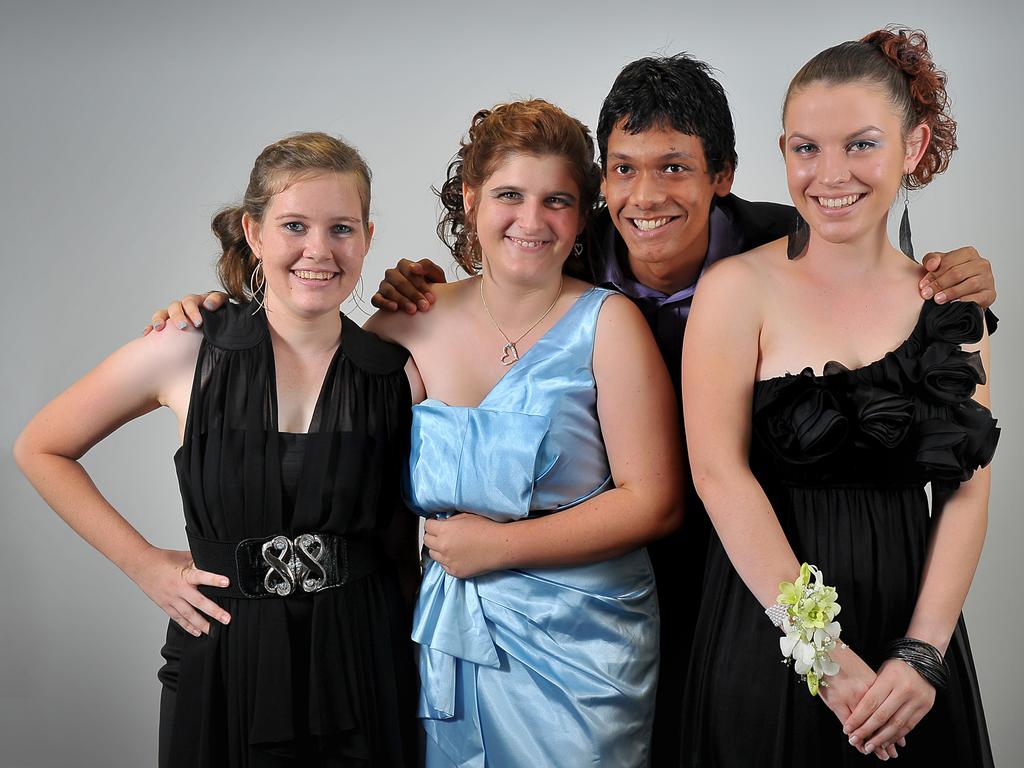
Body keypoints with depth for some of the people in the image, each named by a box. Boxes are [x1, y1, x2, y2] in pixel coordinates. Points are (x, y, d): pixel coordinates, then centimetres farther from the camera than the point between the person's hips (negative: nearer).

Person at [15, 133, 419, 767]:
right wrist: (144, 564, 0)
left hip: (364, 667, 1)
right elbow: (41, 450, 4)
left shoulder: (397, 373, -3)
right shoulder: (186, 356, -7)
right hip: (225, 663, -1)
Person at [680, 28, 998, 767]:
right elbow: (720, 473, -14)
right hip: (768, 644, -3)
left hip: (914, 632, 3)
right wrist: (823, 651, -15)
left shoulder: (952, 301, 3)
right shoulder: (739, 289, -7)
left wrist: (923, 653, -11)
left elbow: (967, 488, -1)